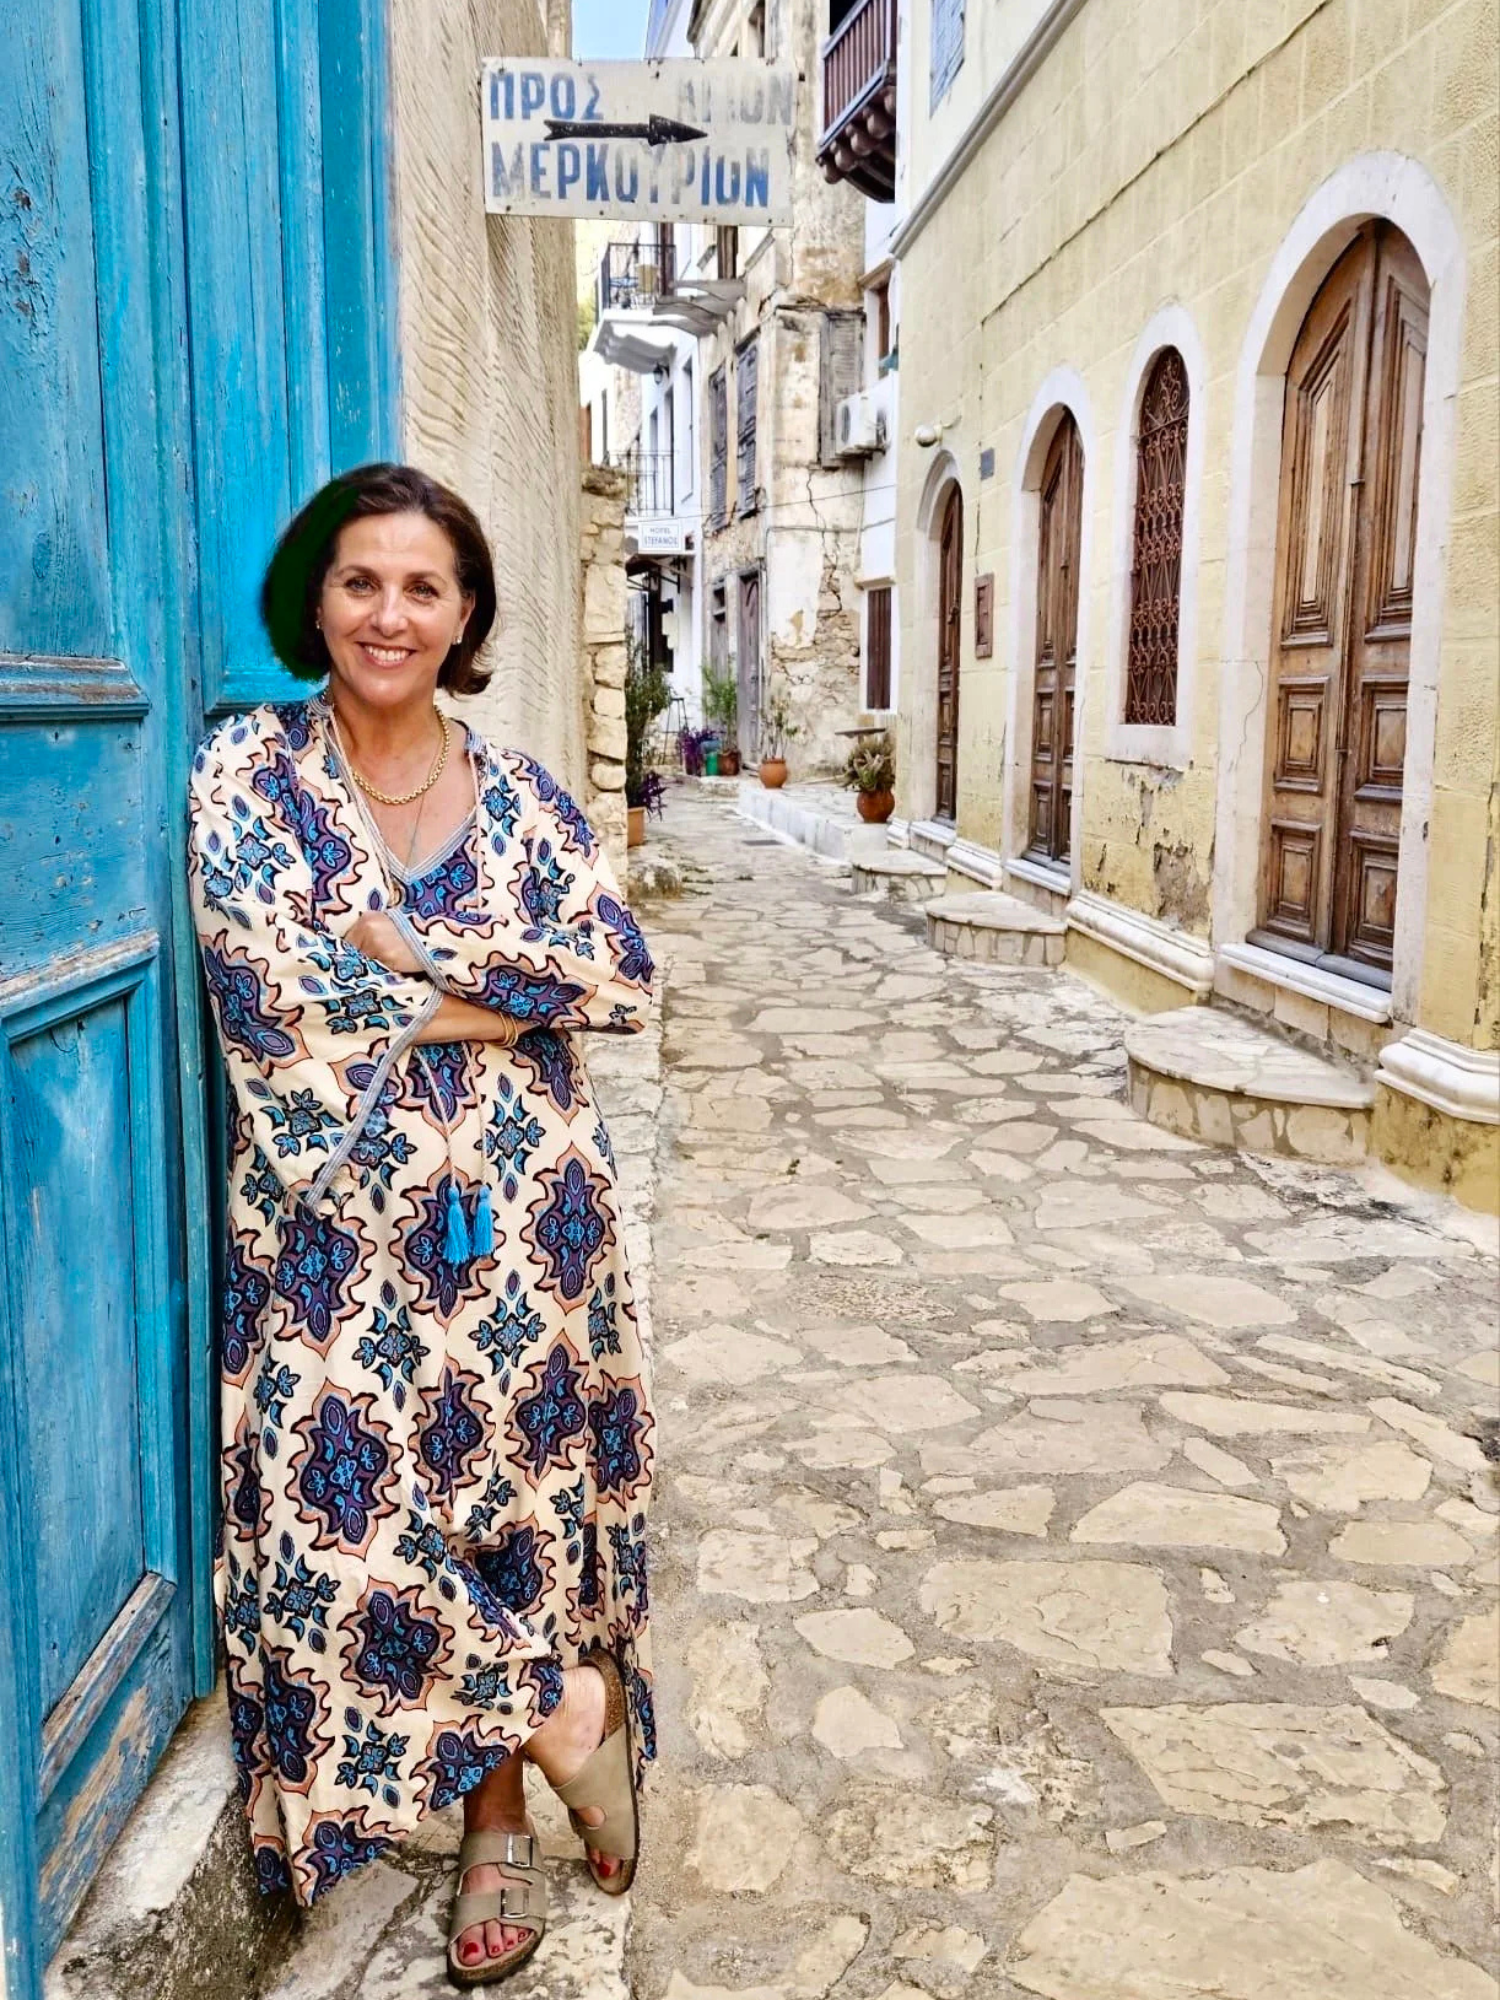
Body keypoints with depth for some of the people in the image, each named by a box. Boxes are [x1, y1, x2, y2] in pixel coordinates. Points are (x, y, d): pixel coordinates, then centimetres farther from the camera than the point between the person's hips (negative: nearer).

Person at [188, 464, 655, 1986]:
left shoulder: (517, 790, 6)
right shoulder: (248, 773, -2)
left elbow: (628, 975, -5)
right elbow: (286, 1005, -13)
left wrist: (419, 948, -15)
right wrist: (525, 994, -9)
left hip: (520, 1214, 2)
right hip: (341, 1222, -1)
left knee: (516, 1491, 7)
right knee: (363, 1498, -1)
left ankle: (498, 1831, 27)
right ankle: (566, 1717, 25)